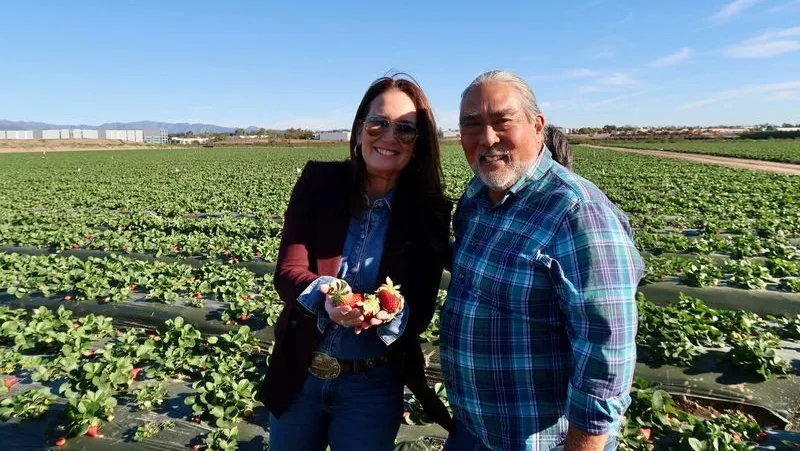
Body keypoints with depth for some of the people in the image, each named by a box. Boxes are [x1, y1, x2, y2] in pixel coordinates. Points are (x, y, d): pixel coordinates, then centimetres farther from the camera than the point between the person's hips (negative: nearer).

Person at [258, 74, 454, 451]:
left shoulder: (430, 212, -9)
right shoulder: (318, 182, -8)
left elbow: (421, 310, -9)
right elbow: (287, 271, -12)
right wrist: (324, 295, -33)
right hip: (298, 373, 2)